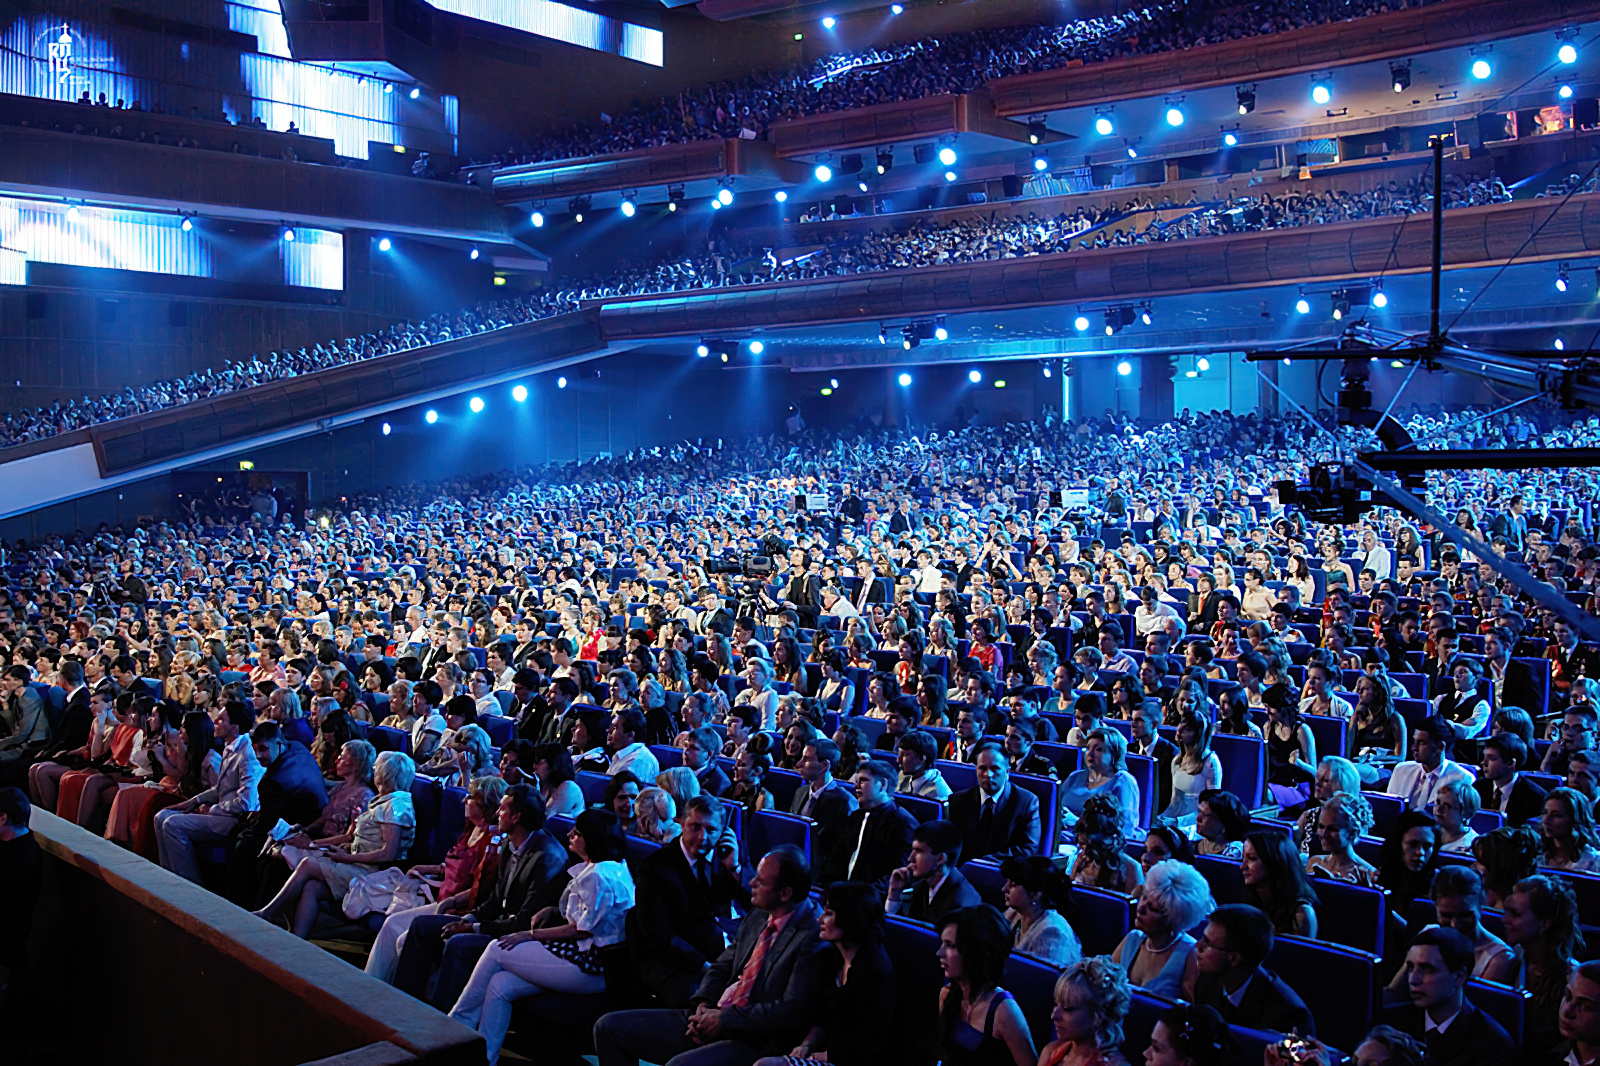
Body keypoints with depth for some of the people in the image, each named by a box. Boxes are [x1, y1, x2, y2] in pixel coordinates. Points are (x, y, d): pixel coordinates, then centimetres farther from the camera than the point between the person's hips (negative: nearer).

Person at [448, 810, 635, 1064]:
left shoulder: (599, 876, -18)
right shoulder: (593, 868, 16)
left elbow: (581, 929, -17)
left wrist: (530, 935, -10)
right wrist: (551, 912, 6)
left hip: (590, 966, -10)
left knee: (496, 951, -7)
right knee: (499, 986, -4)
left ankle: (456, 1024, 10)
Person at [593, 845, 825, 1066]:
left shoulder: (811, 936, -16)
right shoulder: (758, 916, 11)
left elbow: (792, 1010, -22)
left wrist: (725, 1019, -16)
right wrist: (703, 1004, -1)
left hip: (755, 1042, -9)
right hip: (712, 1022, 9)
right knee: (609, 1027, 3)